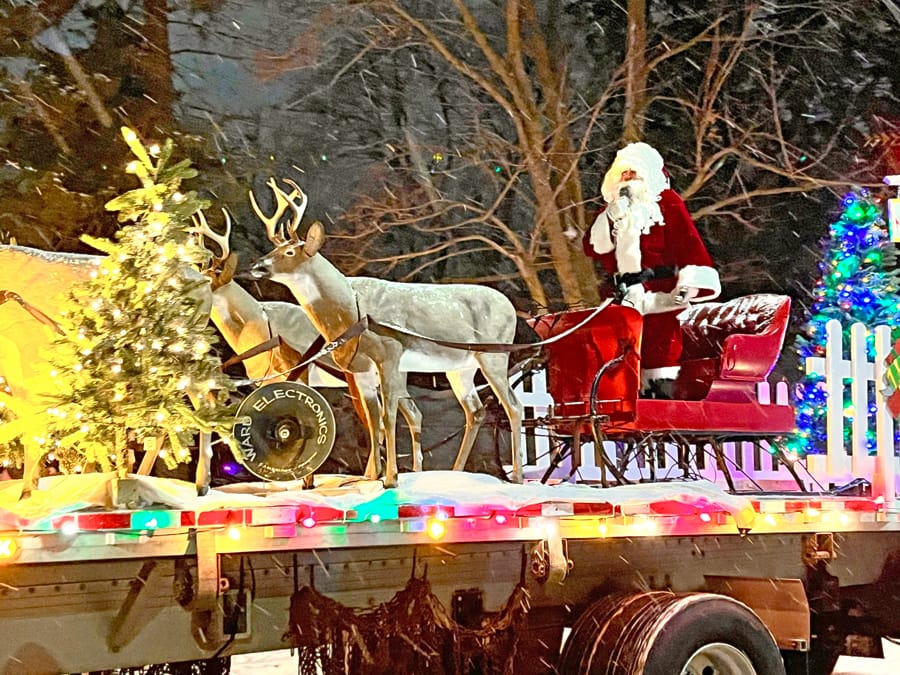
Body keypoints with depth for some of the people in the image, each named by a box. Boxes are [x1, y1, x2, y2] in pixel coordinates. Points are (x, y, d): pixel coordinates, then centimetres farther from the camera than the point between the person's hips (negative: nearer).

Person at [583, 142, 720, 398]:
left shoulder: (667, 202, 5)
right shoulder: (615, 209, 21)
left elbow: (689, 242, -5)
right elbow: (593, 247, 9)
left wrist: (689, 282, -17)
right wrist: (613, 216, -5)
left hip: (659, 297, -6)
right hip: (627, 297, 6)